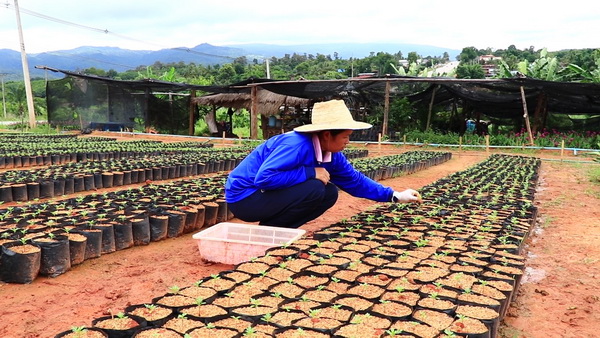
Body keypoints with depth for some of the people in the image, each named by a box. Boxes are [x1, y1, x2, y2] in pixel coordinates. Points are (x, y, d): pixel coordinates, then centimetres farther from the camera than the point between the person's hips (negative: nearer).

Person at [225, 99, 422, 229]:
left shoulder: (332, 155, 0)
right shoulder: (296, 145, -27)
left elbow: (355, 181, 11)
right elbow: (264, 177, -34)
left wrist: (395, 196, 8)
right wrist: (311, 173, -27)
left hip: (267, 195, 9)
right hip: (244, 196, -8)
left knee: (329, 193, 1)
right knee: (314, 189, -25)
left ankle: (279, 229, 6)